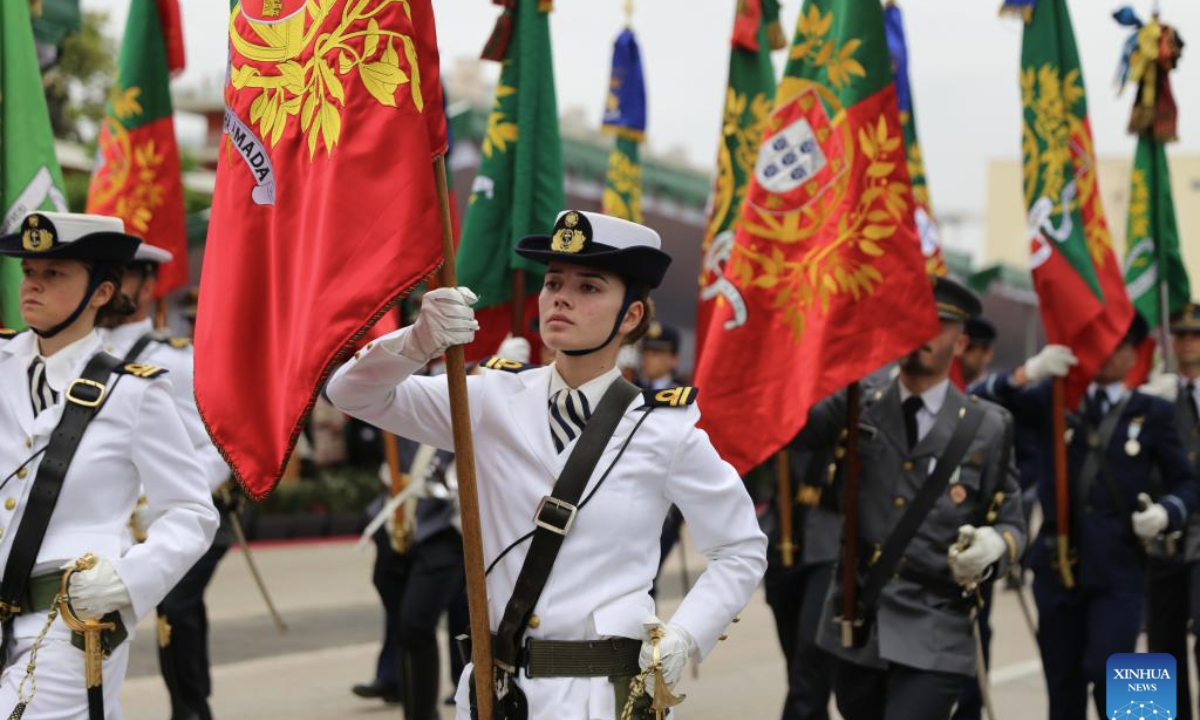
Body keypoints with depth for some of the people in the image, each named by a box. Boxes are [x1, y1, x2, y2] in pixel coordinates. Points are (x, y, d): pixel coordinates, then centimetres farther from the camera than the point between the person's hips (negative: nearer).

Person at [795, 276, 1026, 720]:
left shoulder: (987, 428, 2)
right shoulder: (855, 410, 5)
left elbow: (1011, 524, 5)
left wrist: (994, 546, -19)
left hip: (934, 638, -3)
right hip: (855, 630, 3)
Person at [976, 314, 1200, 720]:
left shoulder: (1152, 414, 9)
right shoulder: (1054, 400, 11)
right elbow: (999, 400, -5)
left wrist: (1165, 512, -10)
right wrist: (1032, 371, -24)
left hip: (1117, 568, -2)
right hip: (1056, 563, 2)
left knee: (1108, 671, -16)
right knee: (1063, 685, 6)